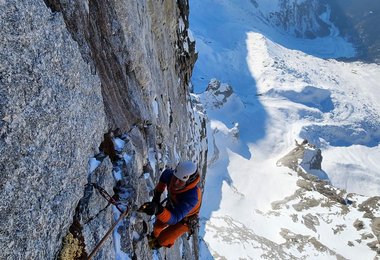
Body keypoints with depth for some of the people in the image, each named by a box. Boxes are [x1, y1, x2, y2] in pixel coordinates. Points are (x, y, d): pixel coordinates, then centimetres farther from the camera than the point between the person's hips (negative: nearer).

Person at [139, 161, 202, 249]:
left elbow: (174, 218, -49)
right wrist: (158, 192, -7)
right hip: (171, 207, 5)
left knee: (163, 240, 6)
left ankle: (161, 242, 46)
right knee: (158, 225, 26)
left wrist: (159, 210, -67)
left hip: (184, 220, -4)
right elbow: (165, 173, -4)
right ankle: (155, 235, 63)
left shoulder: (192, 196, -48)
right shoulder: (171, 175, -31)